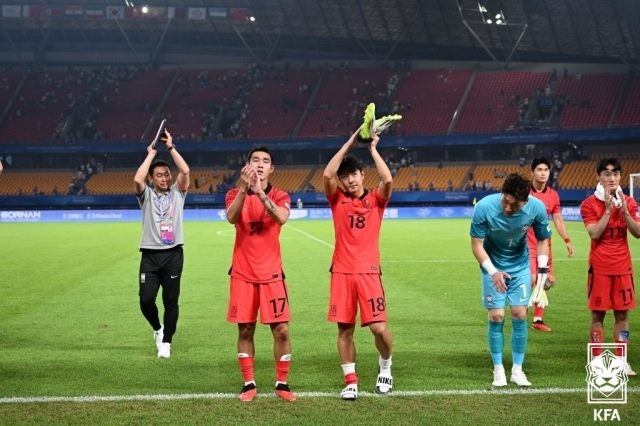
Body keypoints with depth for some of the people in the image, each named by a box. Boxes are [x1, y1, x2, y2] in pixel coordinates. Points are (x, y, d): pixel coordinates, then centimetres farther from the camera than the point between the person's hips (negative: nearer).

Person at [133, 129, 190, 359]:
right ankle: (157, 328, 22)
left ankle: (166, 342, 13)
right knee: (146, 299, -6)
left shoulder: (177, 192, 8)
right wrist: (151, 154, -8)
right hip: (150, 255, 0)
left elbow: (185, 171, -10)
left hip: (173, 254, 0)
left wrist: (171, 147, -7)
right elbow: (137, 179, -16)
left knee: (171, 301, 3)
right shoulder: (146, 195, 6)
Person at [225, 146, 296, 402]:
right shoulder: (236, 194, 1)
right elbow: (231, 218, -21)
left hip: (271, 274, 0)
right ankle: (249, 384, 15)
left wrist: (260, 192, -33)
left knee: (281, 330, -2)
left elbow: (282, 218, -23)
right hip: (243, 274, 0)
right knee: (245, 331, 4)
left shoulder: (279, 197, 1)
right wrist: (244, 188, -34)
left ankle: (282, 383, 11)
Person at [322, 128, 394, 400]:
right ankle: (350, 382, 12)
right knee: (345, 329, 3)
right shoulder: (337, 200, 6)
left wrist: (373, 148, -6)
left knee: (379, 327, -7)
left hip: (368, 271, -1)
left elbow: (388, 180, -14)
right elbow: (327, 175, -11)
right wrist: (349, 144, -10)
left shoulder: (376, 200, 5)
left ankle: (385, 370, 20)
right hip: (342, 272, 1)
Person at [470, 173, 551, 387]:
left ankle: (517, 370, 11)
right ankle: (498, 370, 10)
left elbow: (543, 240, -5)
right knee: (496, 317, -4)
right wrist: (493, 271, -30)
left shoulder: (536, 207, -23)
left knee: (519, 315, -1)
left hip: (520, 267, 2)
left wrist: (542, 269, -16)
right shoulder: (484, 207, -29)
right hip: (493, 267, -2)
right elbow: (477, 244, -19)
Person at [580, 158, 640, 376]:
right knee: (598, 314, 0)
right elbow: (595, 234, -17)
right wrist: (608, 209, -19)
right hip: (600, 268, -3)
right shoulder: (589, 204, -6)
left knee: (622, 313, 6)